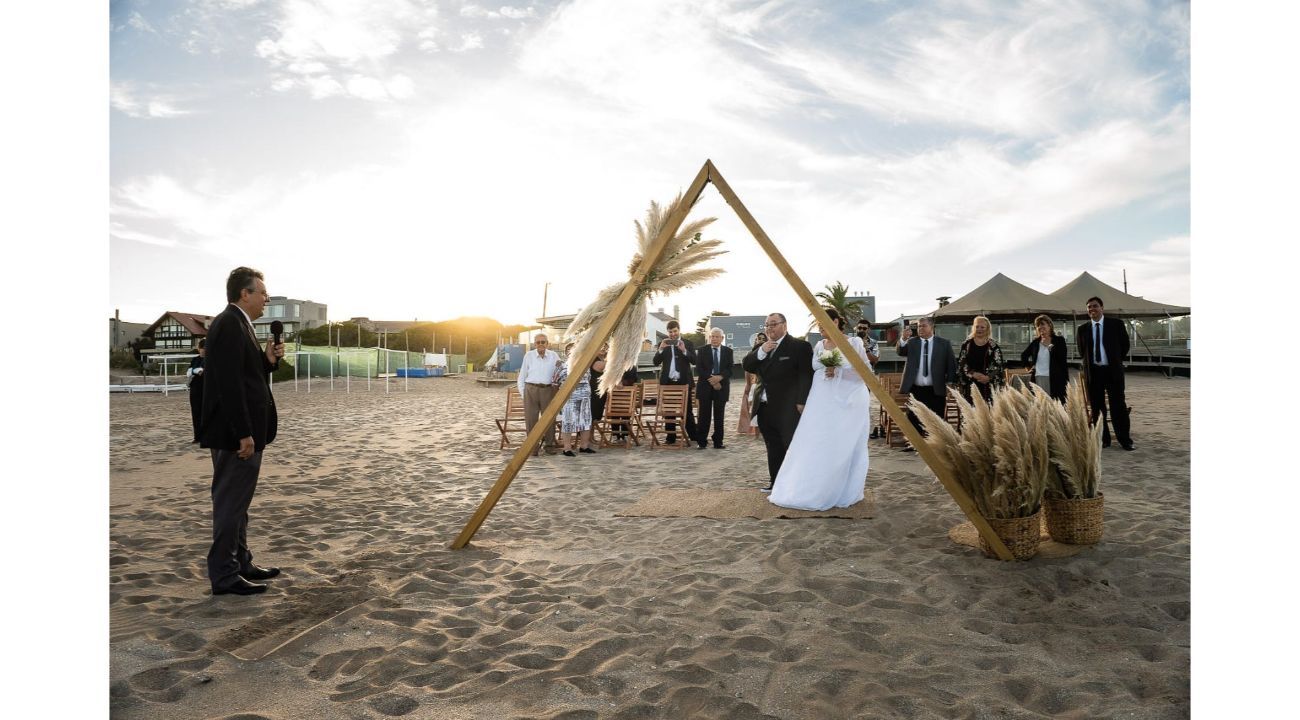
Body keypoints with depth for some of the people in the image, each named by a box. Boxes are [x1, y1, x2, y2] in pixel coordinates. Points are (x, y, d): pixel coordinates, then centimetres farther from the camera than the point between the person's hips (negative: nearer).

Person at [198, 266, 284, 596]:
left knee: (237, 503, 17)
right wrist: (244, 433, -23)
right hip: (235, 434, -10)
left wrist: (268, 360, 0)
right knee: (230, 503, -1)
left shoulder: (238, 324, 15)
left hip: (244, 432, 10)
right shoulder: (229, 324, -16)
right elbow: (229, 383, -23)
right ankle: (225, 575, 9)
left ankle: (240, 563, 29)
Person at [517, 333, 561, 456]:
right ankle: (533, 447, 7)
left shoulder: (553, 355, 7)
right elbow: (522, 376, 11)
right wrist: (522, 392, 6)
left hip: (548, 390, 0)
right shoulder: (528, 356, 6)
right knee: (531, 418, -1)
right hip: (531, 389, 0)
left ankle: (549, 445, 16)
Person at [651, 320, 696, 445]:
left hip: (683, 381, -2)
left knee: (687, 410, 4)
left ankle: (693, 435, 12)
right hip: (668, 382, 2)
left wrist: (684, 350, -22)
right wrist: (661, 349, -15)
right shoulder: (663, 344, 8)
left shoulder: (687, 343, 3)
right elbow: (656, 362, 0)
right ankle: (671, 437, 12)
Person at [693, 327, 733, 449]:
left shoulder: (728, 351, 8)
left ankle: (718, 442, 9)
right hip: (705, 386, -1)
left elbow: (730, 369, -1)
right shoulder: (702, 350, 4)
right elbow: (699, 369, -4)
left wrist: (720, 377, -18)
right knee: (704, 415, -1)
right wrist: (711, 380, -13)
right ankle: (701, 441, 5)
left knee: (719, 416, 4)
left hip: (721, 387, 1)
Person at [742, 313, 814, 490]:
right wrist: (761, 351, -10)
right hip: (765, 407, 6)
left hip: (788, 408, -6)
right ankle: (775, 481, 20)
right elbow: (746, 366, 5)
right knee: (773, 447, 12)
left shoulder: (799, 346, -6)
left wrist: (801, 402, -16)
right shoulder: (761, 348, 15)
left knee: (792, 446, -3)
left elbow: (806, 375, -11)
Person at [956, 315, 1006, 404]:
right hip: (970, 386, 1)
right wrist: (972, 373, -13)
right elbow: (961, 364, 3)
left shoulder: (993, 346, 6)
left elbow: (999, 366, 1)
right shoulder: (966, 345, 8)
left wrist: (989, 377, -16)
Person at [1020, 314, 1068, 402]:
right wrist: (1029, 366, 16)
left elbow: (1063, 360, -2)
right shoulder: (1035, 342, 13)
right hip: (1038, 378, 3)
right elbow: (1023, 356, 26)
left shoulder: (1059, 340, 4)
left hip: (1055, 379, -3)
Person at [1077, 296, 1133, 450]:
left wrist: (1116, 361, 12)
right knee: (1097, 407, 5)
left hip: (1113, 370, -2)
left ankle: (1125, 440, 6)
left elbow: (1125, 345, 10)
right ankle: (1103, 439, 13)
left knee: (1118, 406, -2)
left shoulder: (1116, 324, 0)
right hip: (1093, 372, 2)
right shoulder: (1082, 329, 5)